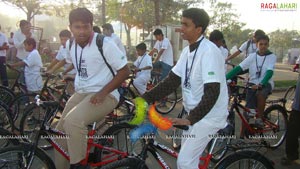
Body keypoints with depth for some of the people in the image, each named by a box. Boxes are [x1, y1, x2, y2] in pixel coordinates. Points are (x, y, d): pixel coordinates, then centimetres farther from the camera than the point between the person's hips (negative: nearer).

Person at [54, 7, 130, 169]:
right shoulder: (70, 45, 6)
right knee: (60, 130, 7)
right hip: (80, 94, 7)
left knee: (73, 121, -31)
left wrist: (103, 92, -21)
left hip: (104, 95, -7)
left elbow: (124, 71, -14)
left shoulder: (104, 44, -15)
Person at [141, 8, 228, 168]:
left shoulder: (209, 52, -22)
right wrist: (146, 98, -3)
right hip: (194, 113, 8)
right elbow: (172, 80, 5)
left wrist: (190, 119, -29)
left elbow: (212, 93, -27)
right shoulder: (187, 51, 5)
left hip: (209, 115, -8)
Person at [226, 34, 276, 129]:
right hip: (253, 83, 2)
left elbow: (269, 72, -19)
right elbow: (239, 68, -9)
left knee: (260, 94, -37)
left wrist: (260, 84, -38)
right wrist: (225, 78, -22)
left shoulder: (271, 56, -4)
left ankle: (259, 118, -15)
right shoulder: (252, 56, 0)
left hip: (266, 83, -2)